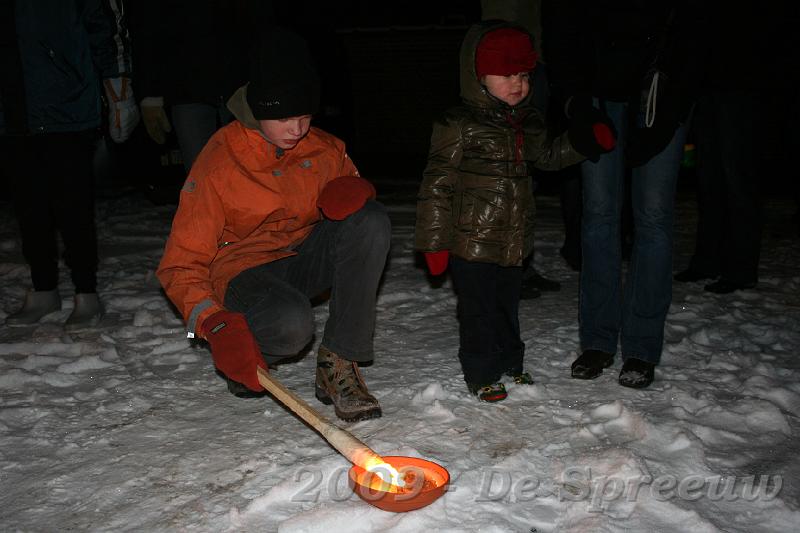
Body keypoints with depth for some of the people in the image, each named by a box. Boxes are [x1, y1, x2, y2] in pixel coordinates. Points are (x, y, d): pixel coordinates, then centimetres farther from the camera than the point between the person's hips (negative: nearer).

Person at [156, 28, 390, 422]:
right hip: (244, 268, -5)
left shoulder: (323, 148, -4)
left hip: (305, 257, 5)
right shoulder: (219, 163, -17)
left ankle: (339, 363, -20)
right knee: (291, 322, -39)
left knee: (370, 221, -23)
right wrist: (215, 324, -35)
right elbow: (180, 265, -17)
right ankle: (245, 363, 1)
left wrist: (353, 190, -16)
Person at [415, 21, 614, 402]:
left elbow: (548, 155, 27)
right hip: (472, 242, -7)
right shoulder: (459, 126, -16)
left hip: (514, 241, 7)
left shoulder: (527, 122, 6)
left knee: (507, 305, 22)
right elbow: (437, 185, -15)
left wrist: (588, 140, 14)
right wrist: (434, 241, -15)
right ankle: (481, 375, 22)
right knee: (478, 310, 5)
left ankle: (510, 364, 40)